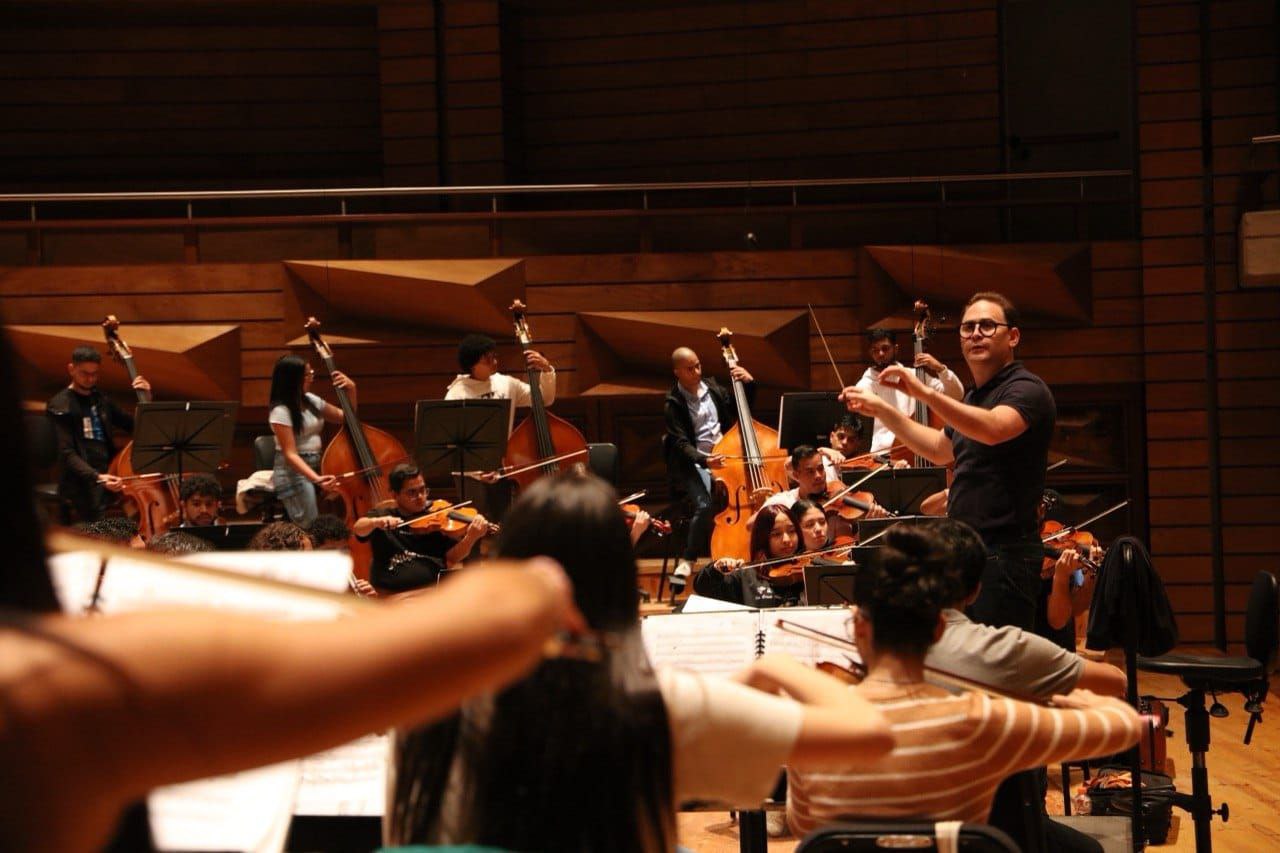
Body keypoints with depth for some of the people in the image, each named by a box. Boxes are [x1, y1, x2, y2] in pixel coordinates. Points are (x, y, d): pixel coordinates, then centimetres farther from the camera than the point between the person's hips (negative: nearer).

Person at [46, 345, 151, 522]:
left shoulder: (102, 400, 17)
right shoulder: (60, 406, -4)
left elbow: (134, 426, 22)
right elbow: (67, 454, -13)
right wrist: (98, 477, -28)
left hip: (110, 472, 6)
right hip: (83, 480, -6)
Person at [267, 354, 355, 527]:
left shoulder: (311, 401, 9)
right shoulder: (281, 412, -14)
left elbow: (344, 417, 22)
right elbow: (290, 454, -19)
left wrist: (351, 390, 5)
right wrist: (316, 478, -33)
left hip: (316, 466, 7)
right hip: (294, 473, -7)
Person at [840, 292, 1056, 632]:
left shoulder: (1026, 389, -10)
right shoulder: (975, 396, 20)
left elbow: (994, 429, -31)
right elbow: (941, 449, 34)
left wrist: (925, 392, -38)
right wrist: (882, 410, 29)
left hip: (1003, 554, -10)